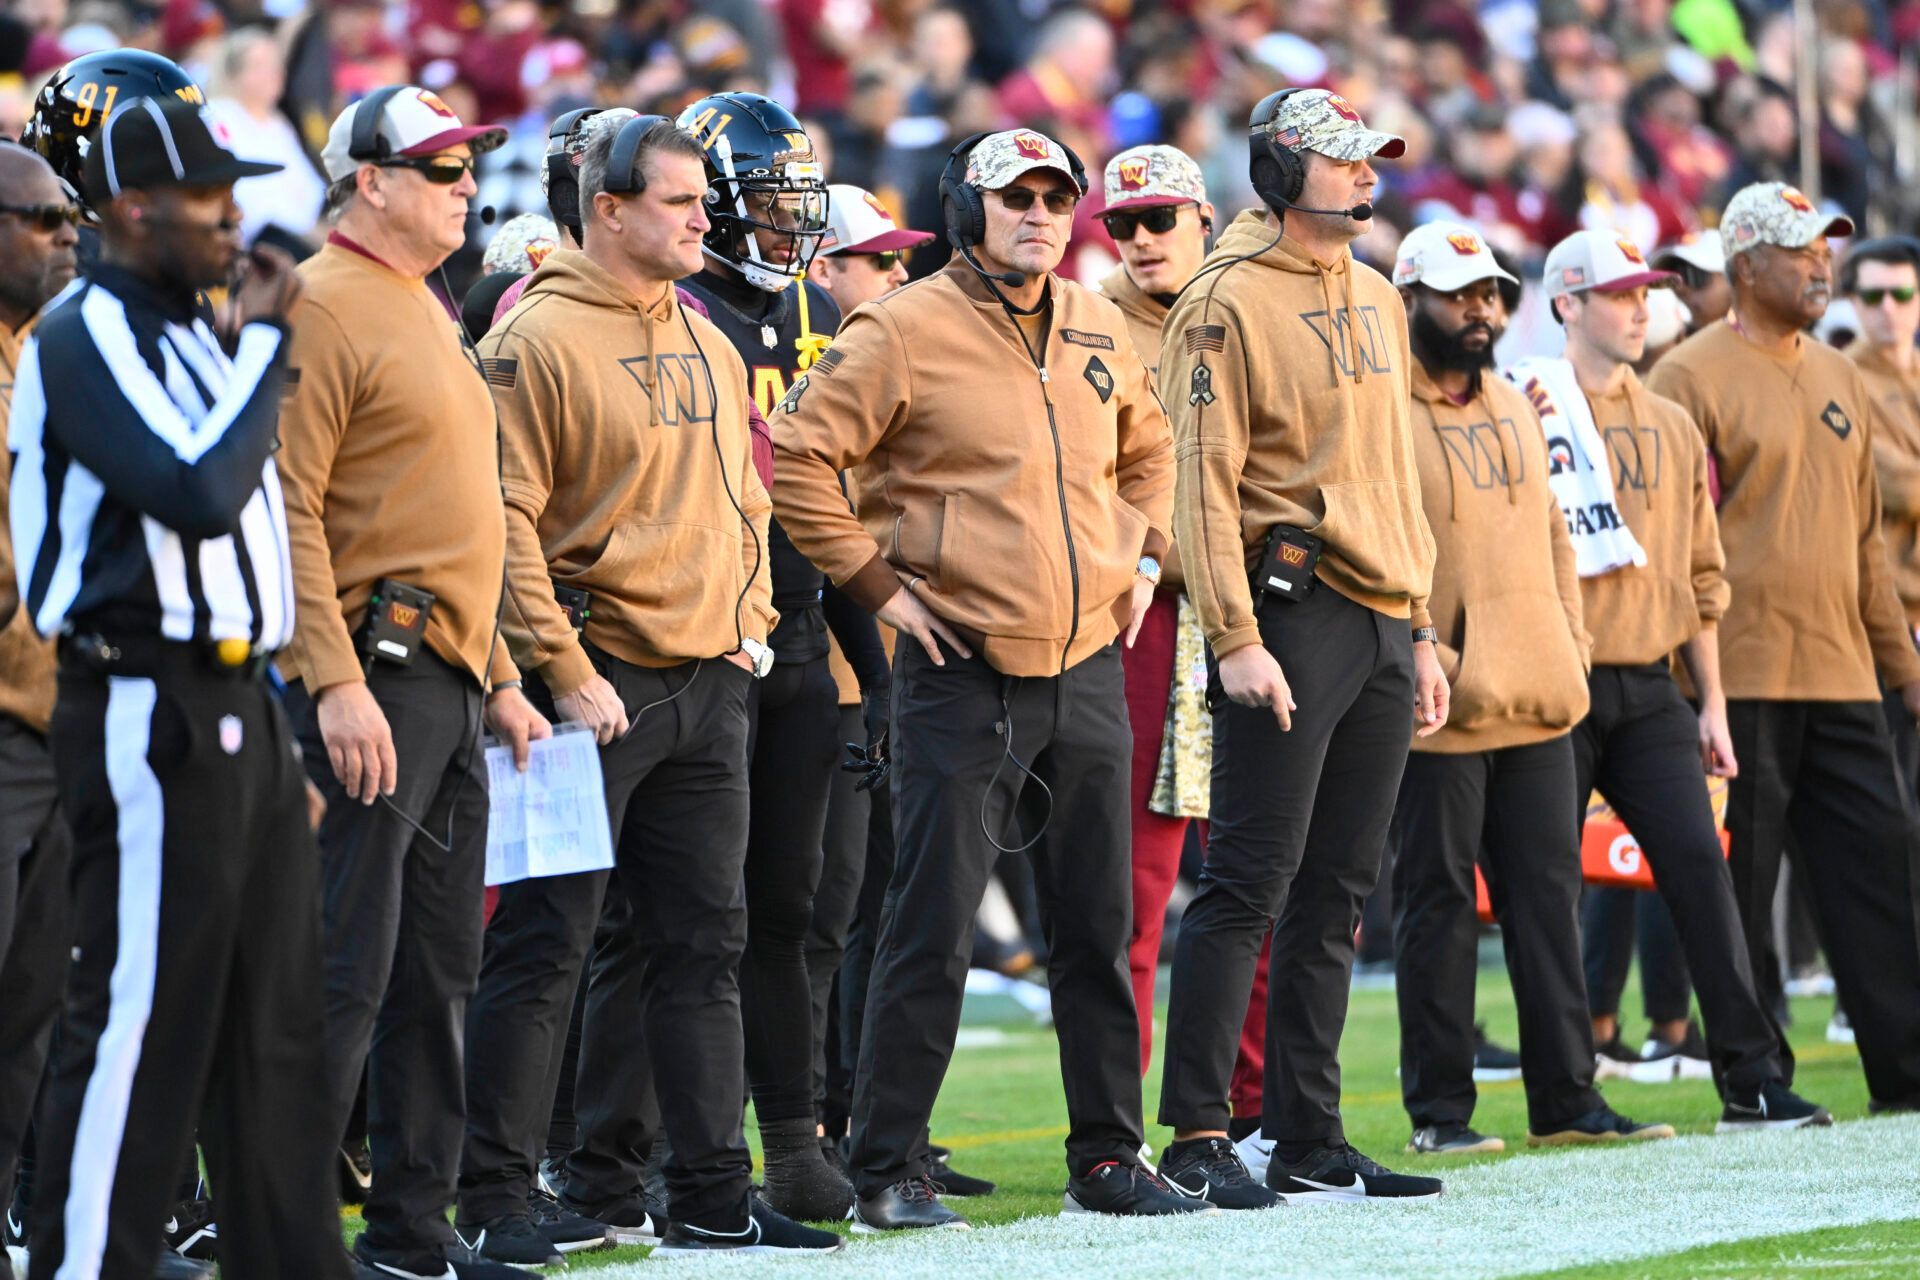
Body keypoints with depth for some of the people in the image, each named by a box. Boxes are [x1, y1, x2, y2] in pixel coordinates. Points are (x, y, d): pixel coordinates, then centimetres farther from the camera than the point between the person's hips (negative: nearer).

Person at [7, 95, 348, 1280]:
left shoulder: (189, 338, 19)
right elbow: (198, 493, -22)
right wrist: (267, 340, -14)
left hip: (238, 709, 10)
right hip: (148, 719, -10)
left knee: (277, 1025, 12)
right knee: (140, 1019, -8)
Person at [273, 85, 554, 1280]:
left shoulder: (426, 312, 19)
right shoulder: (323, 306, -10)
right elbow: (290, 509, -17)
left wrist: (499, 677, 21)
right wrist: (334, 682, -23)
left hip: (452, 680, 9)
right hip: (374, 679, -9)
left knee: (440, 967, 11)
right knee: (349, 968, -11)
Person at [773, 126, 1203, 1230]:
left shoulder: (1099, 329, 11)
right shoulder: (908, 330, -8)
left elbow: (1148, 446, 29)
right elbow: (799, 454, -9)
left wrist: (1142, 557, 15)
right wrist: (877, 580, -11)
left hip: (1088, 669, 6)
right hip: (964, 673, -6)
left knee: (1098, 929, 10)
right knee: (934, 930, -6)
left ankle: (1108, 1157, 19)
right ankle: (889, 1170, 0)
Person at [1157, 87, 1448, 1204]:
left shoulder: (1377, 302, 17)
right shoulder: (1231, 302, -7)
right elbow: (1205, 479, -13)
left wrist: (1421, 629, 18)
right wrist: (1235, 637, -19)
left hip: (1383, 625, 8)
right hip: (1294, 613, -8)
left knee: (1336, 898, 9)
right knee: (1249, 883, -9)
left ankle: (1308, 1141, 13)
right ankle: (1197, 1137, -7)